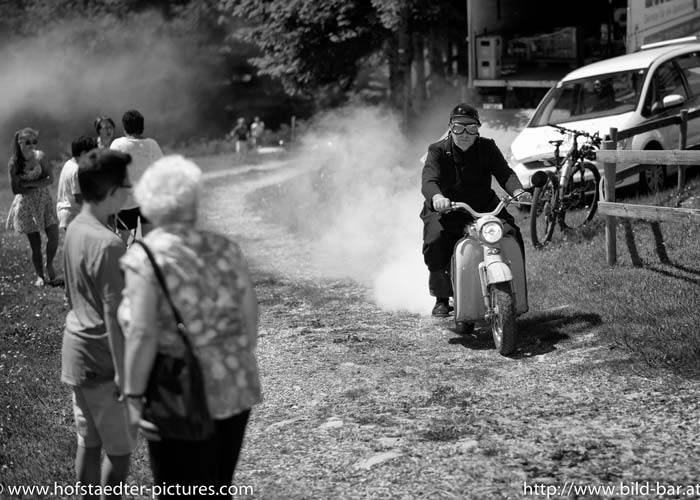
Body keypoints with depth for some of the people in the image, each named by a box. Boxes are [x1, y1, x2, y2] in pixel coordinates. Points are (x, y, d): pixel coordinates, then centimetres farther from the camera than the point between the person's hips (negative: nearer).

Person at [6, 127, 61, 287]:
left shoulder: (40, 156, -6)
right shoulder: (13, 163, -10)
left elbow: (50, 179, -9)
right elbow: (16, 189, -10)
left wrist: (30, 184, -19)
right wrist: (39, 184, -13)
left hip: (44, 200, 2)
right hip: (26, 204, -2)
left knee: (54, 236, -7)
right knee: (35, 244, 1)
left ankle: (50, 266, 19)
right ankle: (40, 276, 15)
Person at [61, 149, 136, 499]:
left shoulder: (74, 229, 4)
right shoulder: (109, 244, -24)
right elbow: (113, 315, -22)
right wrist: (123, 371, -18)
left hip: (76, 351, 9)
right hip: (101, 359, -9)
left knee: (88, 442, 18)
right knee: (120, 450, 5)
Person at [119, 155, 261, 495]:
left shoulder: (145, 257, -12)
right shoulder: (225, 249, 1)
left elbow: (143, 335, -19)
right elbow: (250, 322, 4)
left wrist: (134, 395, -12)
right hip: (236, 391, 5)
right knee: (219, 486, 21)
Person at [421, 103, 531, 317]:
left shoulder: (487, 148, 5)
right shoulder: (438, 151, -4)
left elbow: (504, 172, -8)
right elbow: (429, 180, -21)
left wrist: (517, 190, -32)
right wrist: (436, 197, -46)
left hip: (484, 208, 2)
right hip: (446, 209, -2)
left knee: (512, 234, -22)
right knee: (434, 242, -31)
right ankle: (442, 298, -11)